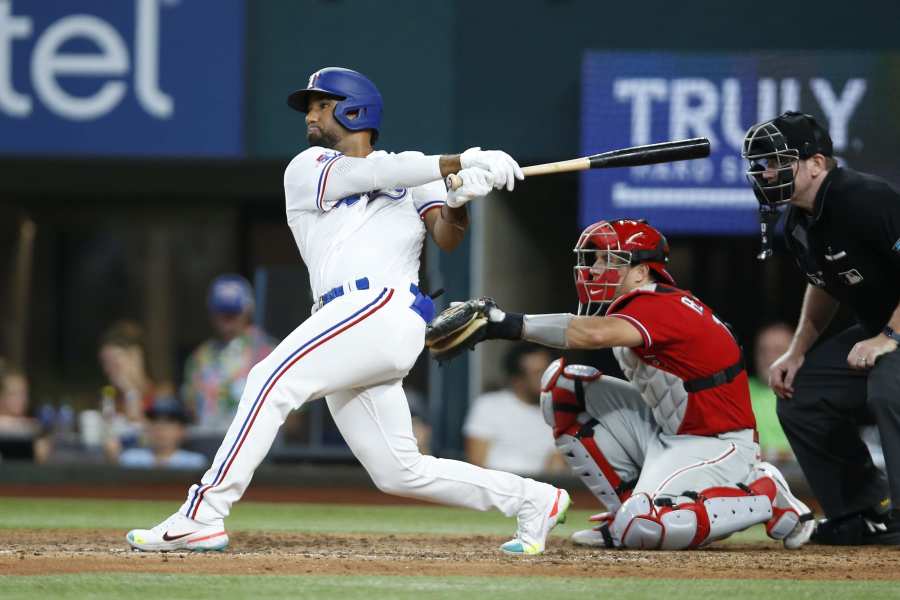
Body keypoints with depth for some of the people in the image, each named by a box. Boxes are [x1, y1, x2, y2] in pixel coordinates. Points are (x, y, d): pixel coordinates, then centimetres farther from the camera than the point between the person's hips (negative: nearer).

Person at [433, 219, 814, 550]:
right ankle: (632, 508, 5)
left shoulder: (661, 307, -25)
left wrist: (512, 325, -46)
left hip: (717, 444, -10)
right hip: (667, 434, 10)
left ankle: (764, 498, -8)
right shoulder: (633, 308, 11)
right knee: (562, 383, 2)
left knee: (642, 528, -30)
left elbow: (595, 334, -41)